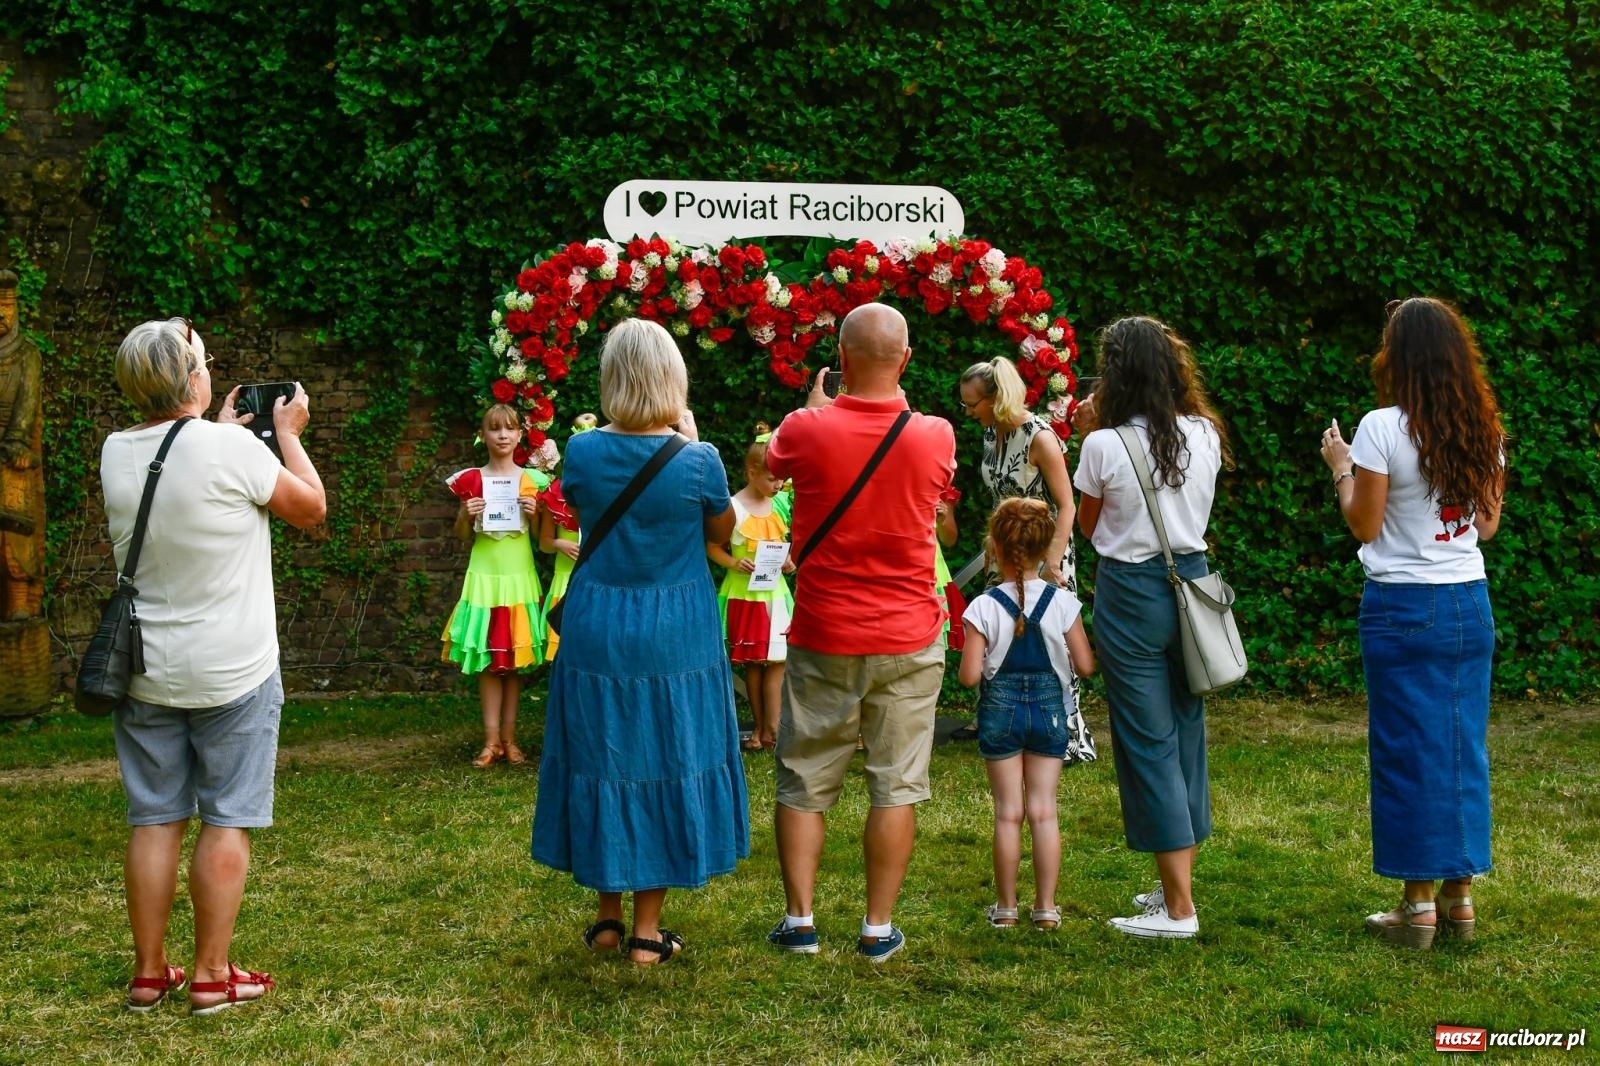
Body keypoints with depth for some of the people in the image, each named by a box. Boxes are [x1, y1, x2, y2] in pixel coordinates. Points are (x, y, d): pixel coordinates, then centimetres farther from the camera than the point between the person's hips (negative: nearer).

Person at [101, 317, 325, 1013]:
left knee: (155, 819, 10)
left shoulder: (116, 454, 0)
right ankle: (211, 976, 8)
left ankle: (149, 973, 17)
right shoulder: (230, 447, -17)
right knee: (227, 820, 4)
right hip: (232, 672, -5)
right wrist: (288, 432, 8)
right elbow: (312, 508, -3)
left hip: (145, 670, 5)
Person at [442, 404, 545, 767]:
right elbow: (463, 537, 8)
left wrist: (534, 514, -11)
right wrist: (465, 514, -11)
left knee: (516, 657, 4)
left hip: (519, 575, 1)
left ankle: (508, 737, 11)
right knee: (487, 659, 0)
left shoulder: (529, 480, 4)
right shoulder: (471, 480, 3)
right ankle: (491, 740, 4)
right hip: (484, 575, 0)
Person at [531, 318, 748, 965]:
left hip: (597, 634, 2)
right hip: (676, 637, -2)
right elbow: (722, 530, 5)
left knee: (602, 761, 15)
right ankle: (647, 931, 14)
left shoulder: (583, 452, -9)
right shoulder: (698, 461, -14)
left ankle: (608, 916, 25)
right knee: (667, 764, 8)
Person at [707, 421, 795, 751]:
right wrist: (735, 563, -23)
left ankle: (770, 728, 1)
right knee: (753, 662, 5)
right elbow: (712, 547, -6)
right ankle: (761, 727, 14)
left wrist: (787, 562, -1)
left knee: (776, 659, -1)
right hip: (745, 593, -5)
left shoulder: (776, 505, 5)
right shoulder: (734, 508, -11)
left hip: (775, 592, 5)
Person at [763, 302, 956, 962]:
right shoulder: (936, 437, -7)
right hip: (908, 641, 1)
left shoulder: (807, 430, -10)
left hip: (822, 639, 0)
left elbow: (773, 462, 14)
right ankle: (878, 928, 10)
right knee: (896, 786, 7)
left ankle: (799, 920, 14)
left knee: (804, 784, 11)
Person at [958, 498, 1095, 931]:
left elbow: (969, 676, -14)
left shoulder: (984, 608, -12)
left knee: (1008, 811, 7)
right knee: (1044, 810, 7)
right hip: (1049, 707, 1)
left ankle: (1006, 907, 13)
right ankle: (1046, 907, 11)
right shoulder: (1063, 603, -7)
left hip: (1000, 711, -1)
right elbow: (1085, 666, -5)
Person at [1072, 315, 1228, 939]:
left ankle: (1178, 909, 2)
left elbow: (1089, 526, 2)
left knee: (1147, 743, 0)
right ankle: (1177, 884, 25)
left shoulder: (1105, 446, -14)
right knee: (1187, 734, 15)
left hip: (1130, 594, -5)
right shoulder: (1205, 436, 0)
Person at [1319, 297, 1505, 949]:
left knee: (1406, 749, 2)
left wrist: (1341, 468, 5)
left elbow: (1364, 526, -9)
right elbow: (1488, 523, 12)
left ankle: (1419, 905, 6)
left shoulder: (1383, 428, -13)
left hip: (1402, 607, -5)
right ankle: (1459, 895, 18)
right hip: (1469, 602, 5)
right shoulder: (1484, 430, 4)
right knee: (1463, 745, 12)